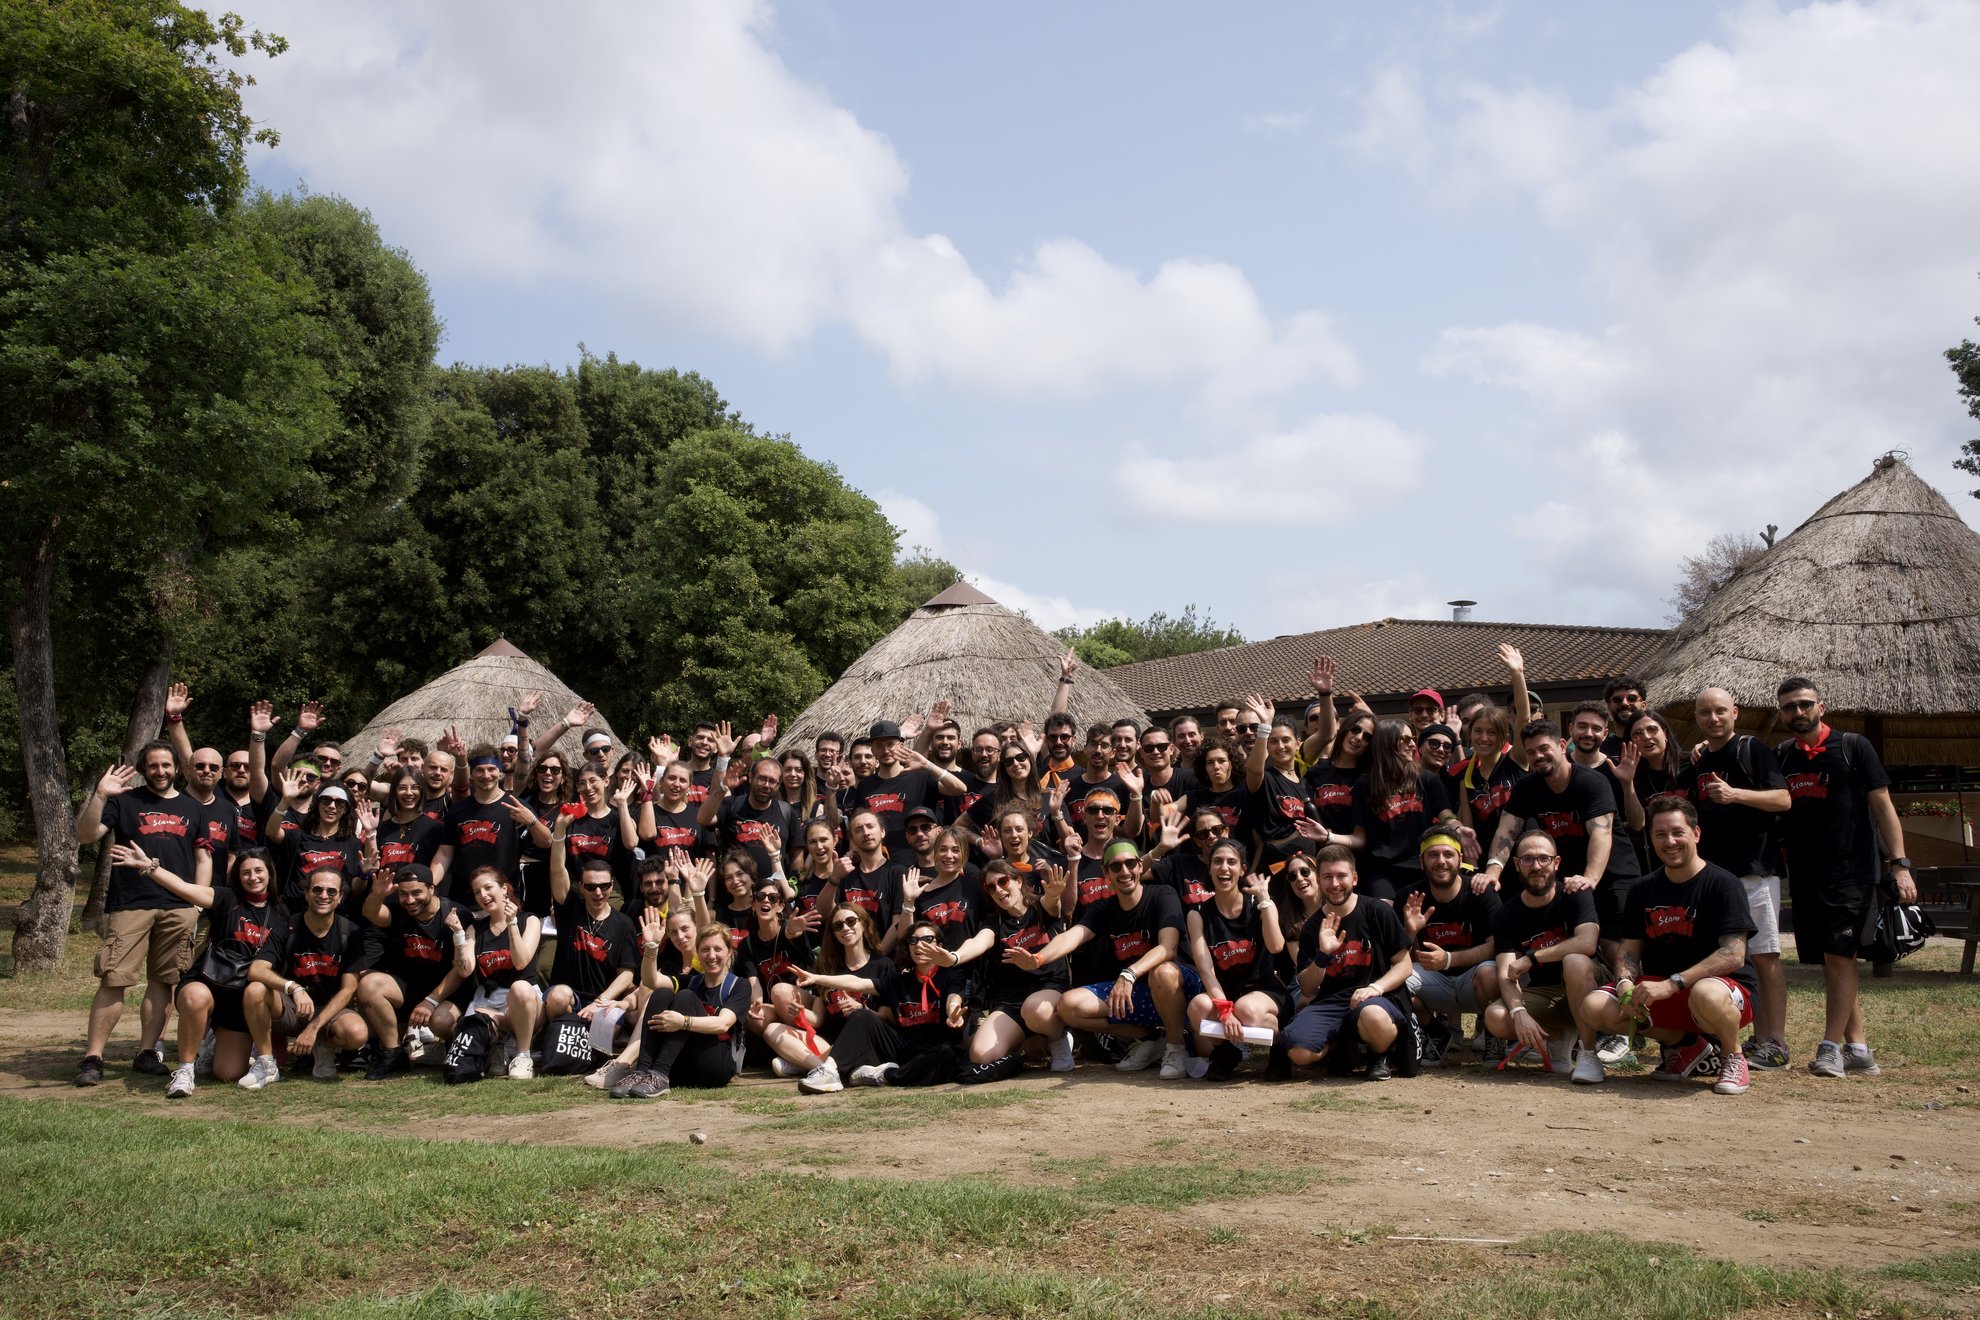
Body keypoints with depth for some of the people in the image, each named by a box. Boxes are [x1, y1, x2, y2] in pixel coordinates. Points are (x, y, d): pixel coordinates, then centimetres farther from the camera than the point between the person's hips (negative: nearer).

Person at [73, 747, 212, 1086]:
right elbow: (85, 835, -3)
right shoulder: (124, 801, 8)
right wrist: (99, 796, -16)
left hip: (179, 909, 3)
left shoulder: (192, 809, 16)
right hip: (129, 905, -3)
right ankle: (93, 1058, -5)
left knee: (162, 981, 5)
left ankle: (147, 1052, 13)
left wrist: (198, 902, 5)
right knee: (113, 981, -9)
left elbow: (203, 857, 17)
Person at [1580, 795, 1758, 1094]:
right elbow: (1630, 950, 9)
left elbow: (1734, 955, -19)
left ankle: (1732, 1057, -6)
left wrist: (1671, 984, -27)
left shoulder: (1723, 884, -10)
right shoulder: (1643, 890, 9)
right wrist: (1625, 985, -15)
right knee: (1595, 1007, -17)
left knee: (1707, 995, -42)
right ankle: (1684, 1045, 7)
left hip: (1726, 988, -6)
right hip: (1658, 990, 6)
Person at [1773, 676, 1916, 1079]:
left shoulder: (1853, 747, 0)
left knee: (1839, 956, -11)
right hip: (1804, 876, 5)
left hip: (1850, 874, -5)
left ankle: (1831, 1047, -9)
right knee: (1832, 962, 7)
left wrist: (1899, 864, -10)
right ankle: (1858, 1049, 13)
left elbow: (1882, 806, -1)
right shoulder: (1780, 757, 13)